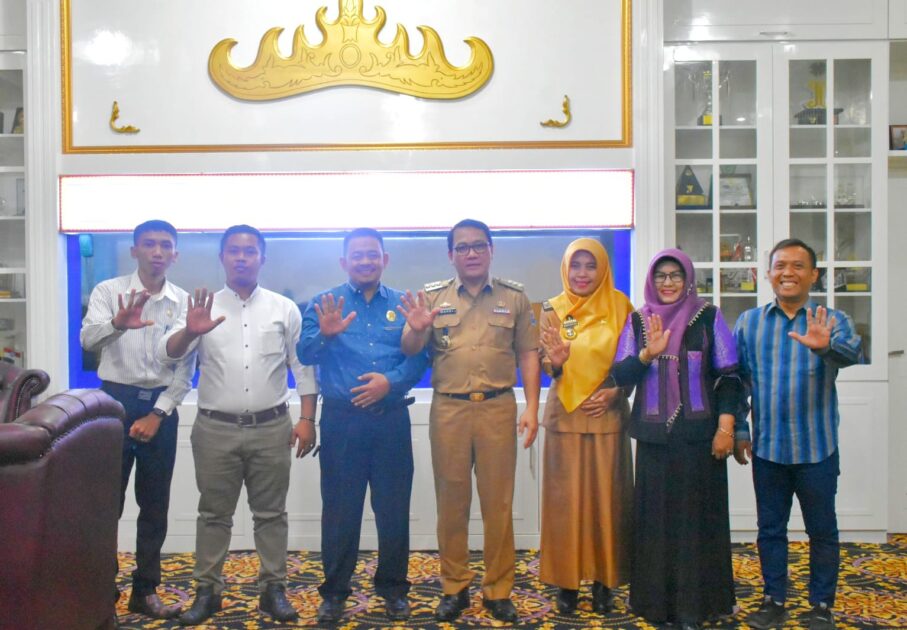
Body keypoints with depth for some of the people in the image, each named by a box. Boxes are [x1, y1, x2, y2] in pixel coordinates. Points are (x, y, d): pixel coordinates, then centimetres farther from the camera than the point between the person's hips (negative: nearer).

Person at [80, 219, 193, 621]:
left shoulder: (183, 302, 2)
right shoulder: (108, 291, -3)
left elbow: (186, 368, 1)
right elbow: (87, 340, -20)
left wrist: (158, 413, -8)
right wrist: (117, 323, -41)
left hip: (161, 406, 2)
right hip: (115, 400, -2)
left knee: (155, 504, 9)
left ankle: (145, 591, 20)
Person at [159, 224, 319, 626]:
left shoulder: (284, 309, 5)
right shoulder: (204, 307, 3)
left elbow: (303, 367, 5)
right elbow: (168, 353, -9)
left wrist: (307, 419, -2)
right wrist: (189, 332, -31)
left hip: (271, 428, 0)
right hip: (216, 428, 0)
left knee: (270, 512, 8)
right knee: (214, 513, 9)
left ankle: (273, 589, 19)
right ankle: (207, 590, 20)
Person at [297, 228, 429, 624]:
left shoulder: (403, 304, 8)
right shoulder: (324, 303, 5)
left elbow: (419, 358, 0)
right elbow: (305, 355, -9)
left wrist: (391, 380, -16)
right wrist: (325, 334, -29)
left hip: (391, 418, 1)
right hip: (341, 420, -1)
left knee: (394, 507, 8)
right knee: (339, 509, 6)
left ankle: (394, 588, 24)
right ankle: (334, 591, 21)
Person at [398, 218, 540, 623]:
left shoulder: (514, 297, 7)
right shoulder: (432, 297, 7)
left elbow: (528, 354, 7)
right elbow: (410, 352, 2)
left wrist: (531, 408, -1)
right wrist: (416, 330, -20)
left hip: (498, 407, 0)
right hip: (448, 408, 0)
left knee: (498, 502, 6)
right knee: (451, 501, 8)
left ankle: (499, 590, 18)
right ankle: (454, 587, 21)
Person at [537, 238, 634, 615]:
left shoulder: (619, 306, 1)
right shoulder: (552, 310, 1)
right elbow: (547, 367, 0)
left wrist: (616, 392, -12)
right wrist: (556, 362, -22)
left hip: (608, 415, 0)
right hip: (566, 415, 0)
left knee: (606, 497, 5)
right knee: (565, 498, 3)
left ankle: (603, 580, 18)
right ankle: (567, 579, 14)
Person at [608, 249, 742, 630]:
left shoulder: (708, 317, 1)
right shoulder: (637, 322, 7)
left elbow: (728, 375, -1)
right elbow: (620, 375, 0)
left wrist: (725, 427, -8)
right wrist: (647, 353, -17)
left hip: (699, 433, -1)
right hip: (654, 434, 2)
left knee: (697, 514, 3)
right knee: (655, 514, 5)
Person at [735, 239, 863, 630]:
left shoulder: (831, 321, -4)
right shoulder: (749, 323, 4)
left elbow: (852, 352, -26)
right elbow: (737, 379, 6)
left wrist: (825, 346, -48)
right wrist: (739, 431, 2)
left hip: (817, 449, -2)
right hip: (767, 448, 2)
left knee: (822, 531, 10)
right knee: (770, 528, 12)